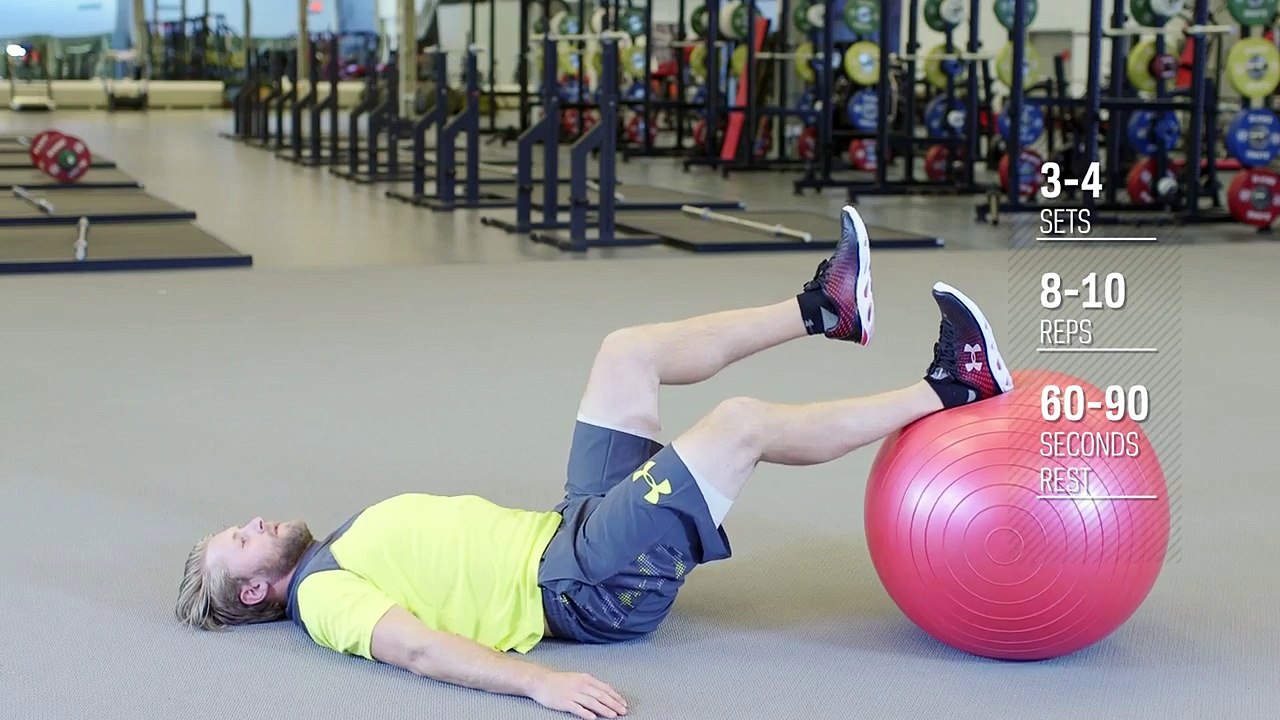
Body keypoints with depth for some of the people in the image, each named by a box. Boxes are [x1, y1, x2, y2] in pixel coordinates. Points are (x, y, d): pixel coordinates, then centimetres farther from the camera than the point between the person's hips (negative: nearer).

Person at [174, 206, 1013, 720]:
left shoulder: (342, 551, 19)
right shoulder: (322, 595, -9)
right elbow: (422, 647, -26)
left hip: (572, 533, 10)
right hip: (590, 585, -10)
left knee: (629, 351, 5)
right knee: (742, 421, -20)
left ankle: (826, 310, 12)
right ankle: (949, 391, -9)